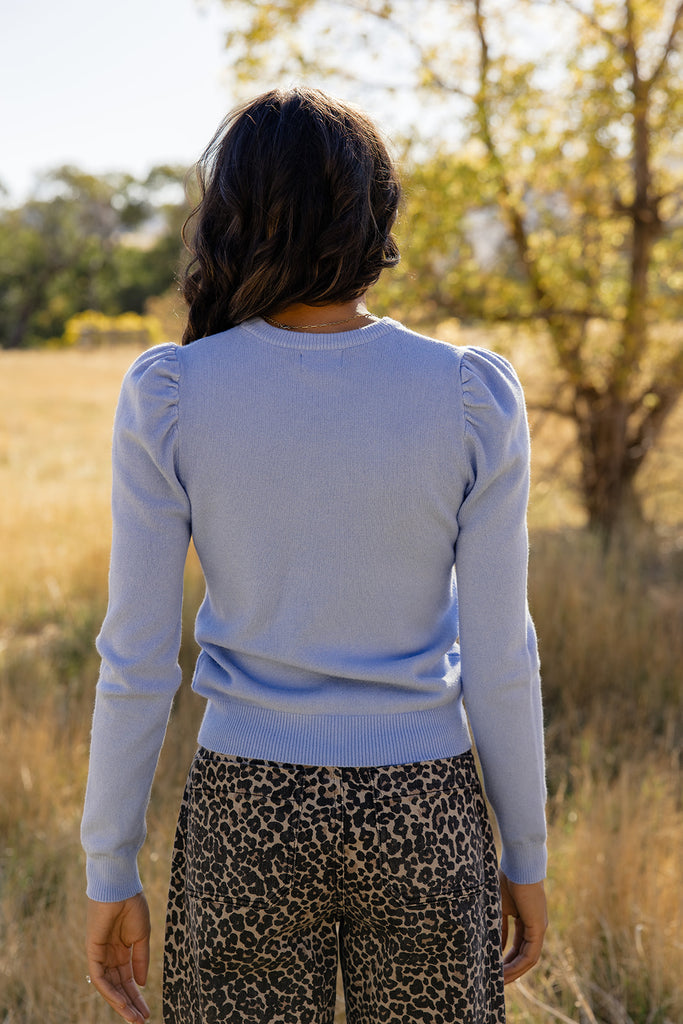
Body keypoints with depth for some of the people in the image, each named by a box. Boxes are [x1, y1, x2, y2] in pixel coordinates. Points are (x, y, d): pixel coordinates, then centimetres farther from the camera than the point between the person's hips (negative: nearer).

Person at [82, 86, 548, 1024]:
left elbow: (138, 660, -8)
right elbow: (497, 659, -7)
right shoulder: (472, 398, -11)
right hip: (422, 823, 0)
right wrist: (527, 858, 7)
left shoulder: (169, 396, -11)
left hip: (249, 819, 0)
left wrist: (110, 875, 3)